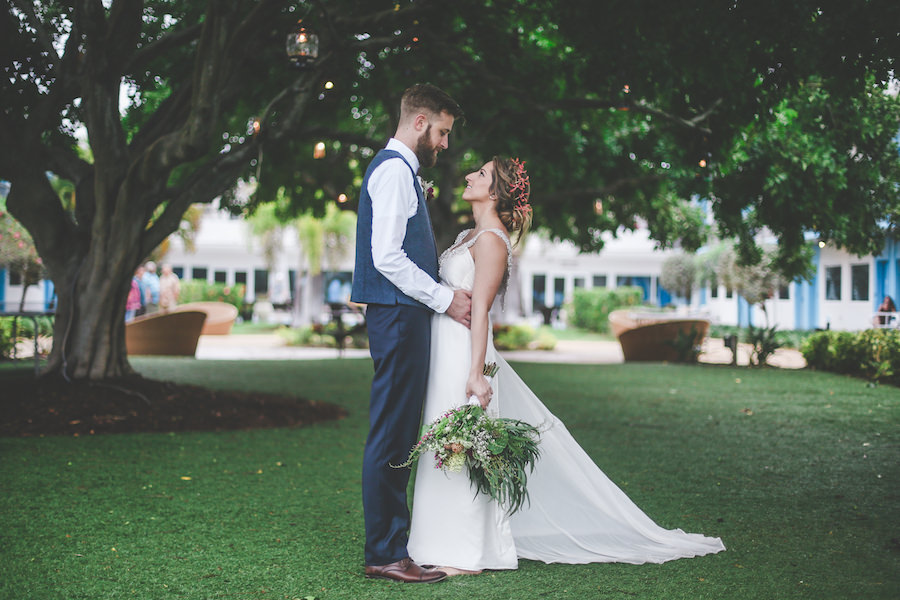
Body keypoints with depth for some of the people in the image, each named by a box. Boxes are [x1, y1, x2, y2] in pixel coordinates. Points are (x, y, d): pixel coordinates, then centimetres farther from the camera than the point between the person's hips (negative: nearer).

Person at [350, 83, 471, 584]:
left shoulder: (400, 170, 21)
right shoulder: (394, 170, -11)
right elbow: (387, 257, -19)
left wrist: (446, 292, 18)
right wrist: (445, 298, -14)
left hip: (406, 316, 11)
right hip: (398, 315, -11)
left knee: (400, 434, 12)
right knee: (391, 435, -8)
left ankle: (393, 539, 19)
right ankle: (385, 554, -4)